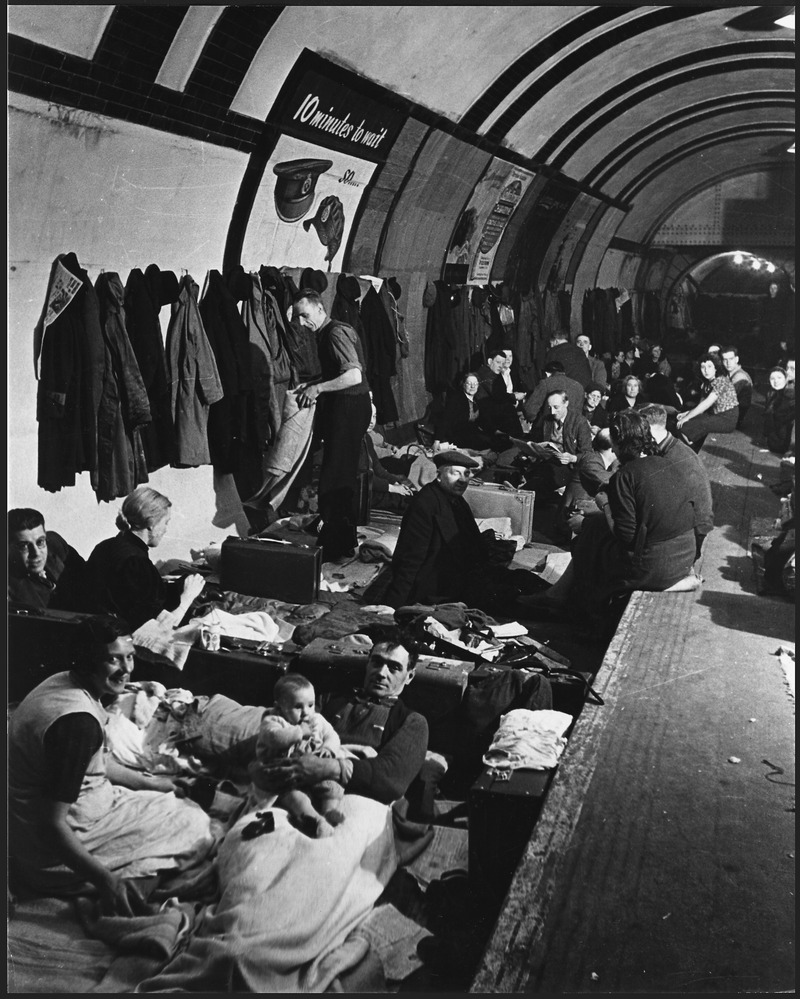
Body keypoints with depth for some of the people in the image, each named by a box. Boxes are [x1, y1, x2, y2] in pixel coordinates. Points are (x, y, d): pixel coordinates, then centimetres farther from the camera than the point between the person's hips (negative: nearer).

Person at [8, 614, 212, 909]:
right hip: (52, 859, -10)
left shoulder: (63, 683, -1)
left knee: (184, 805, 20)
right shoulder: (78, 721, -32)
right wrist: (104, 880, -28)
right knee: (197, 825, -3)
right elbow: (51, 825, -31)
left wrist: (149, 783, 18)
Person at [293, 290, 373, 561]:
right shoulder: (327, 333, 15)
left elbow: (354, 376, -27)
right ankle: (345, 539, 27)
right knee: (344, 477, 17)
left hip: (347, 409, -10)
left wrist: (318, 388, -25)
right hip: (340, 409, 10)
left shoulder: (336, 333, -16)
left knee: (333, 480, -6)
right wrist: (311, 385, 12)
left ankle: (332, 546, 1)